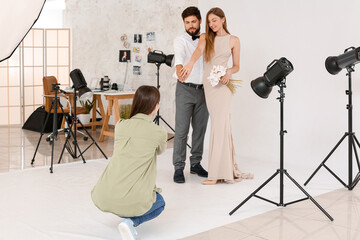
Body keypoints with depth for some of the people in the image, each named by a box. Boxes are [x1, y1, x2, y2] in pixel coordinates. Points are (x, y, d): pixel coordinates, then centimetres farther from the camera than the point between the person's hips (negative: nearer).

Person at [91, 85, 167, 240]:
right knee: (160, 203, 26)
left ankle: (126, 215, 22)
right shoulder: (158, 132, -1)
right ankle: (132, 222, 0)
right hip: (132, 202, -5)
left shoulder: (120, 126, 9)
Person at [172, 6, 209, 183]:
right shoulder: (180, 41, -2)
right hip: (185, 89, -4)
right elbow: (179, 55, -24)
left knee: (200, 129, 9)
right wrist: (179, 68, -46)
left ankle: (195, 163, 21)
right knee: (182, 130, -6)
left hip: (203, 90, 4)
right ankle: (178, 168, -1)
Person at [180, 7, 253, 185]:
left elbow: (236, 66, 8)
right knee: (221, 124, 6)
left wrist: (229, 72, -15)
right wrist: (190, 64, -33)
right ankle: (229, 169, 14)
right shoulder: (205, 37, 10)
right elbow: (198, 51, -12)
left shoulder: (233, 40, 5)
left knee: (219, 125, -10)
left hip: (223, 84, -3)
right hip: (208, 84, 3)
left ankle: (217, 173, -9)